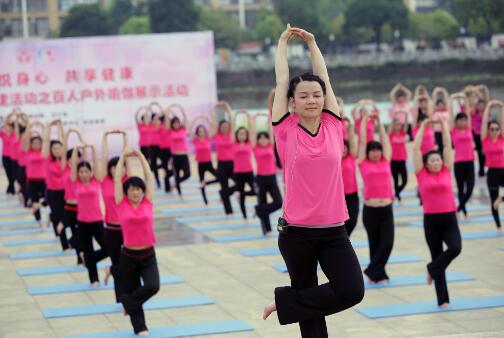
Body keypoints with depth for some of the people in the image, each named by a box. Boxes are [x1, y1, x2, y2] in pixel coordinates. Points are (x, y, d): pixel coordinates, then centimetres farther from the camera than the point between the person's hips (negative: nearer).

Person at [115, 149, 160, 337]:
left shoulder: (147, 203, 2)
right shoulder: (122, 204, -2)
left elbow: (149, 177, 5)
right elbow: (117, 179, 1)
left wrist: (141, 157, 8)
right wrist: (123, 157, 7)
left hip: (148, 255, 1)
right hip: (129, 256, -1)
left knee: (152, 286, -19)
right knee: (131, 291, 6)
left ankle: (127, 301, 8)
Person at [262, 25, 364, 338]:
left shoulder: (333, 126, 1)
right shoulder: (286, 131, -4)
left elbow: (324, 78, 8)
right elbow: (282, 81, 2)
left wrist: (312, 43, 18)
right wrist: (283, 43, 13)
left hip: (333, 231, 2)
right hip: (297, 233, -2)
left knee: (352, 291, -13)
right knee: (309, 306, 8)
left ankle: (285, 303, 6)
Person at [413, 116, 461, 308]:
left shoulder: (446, 172, 6)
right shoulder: (422, 175, 1)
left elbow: (448, 145, 7)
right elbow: (416, 148, 0)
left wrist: (443, 124, 7)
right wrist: (423, 126, 5)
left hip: (450, 219, 2)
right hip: (431, 221, -1)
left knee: (455, 248, -22)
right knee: (437, 257, 4)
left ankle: (432, 269, 6)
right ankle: (442, 299, 12)